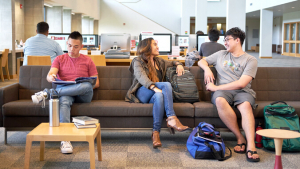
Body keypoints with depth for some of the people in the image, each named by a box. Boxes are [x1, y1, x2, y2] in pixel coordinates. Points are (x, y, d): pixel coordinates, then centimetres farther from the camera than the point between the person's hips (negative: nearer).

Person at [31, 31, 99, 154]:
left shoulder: (87, 61, 16)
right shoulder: (60, 59, 18)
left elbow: (96, 83, 12)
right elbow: (49, 75, 1)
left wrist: (86, 86, -11)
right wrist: (51, 77, -25)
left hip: (83, 95, 0)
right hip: (63, 92, 0)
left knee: (87, 85, -37)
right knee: (64, 101, -39)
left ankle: (48, 93, -35)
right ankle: (65, 139, -48)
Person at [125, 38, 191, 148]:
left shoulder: (159, 61, 25)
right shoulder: (138, 61, 5)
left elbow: (172, 62, 43)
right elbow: (141, 77, -15)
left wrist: (178, 64, 17)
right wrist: (154, 87, -33)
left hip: (154, 94, 4)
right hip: (142, 93, -4)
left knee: (159, 96, -36)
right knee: (167, 85, -30)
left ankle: (156, 133, -45)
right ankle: (172, 119, -42)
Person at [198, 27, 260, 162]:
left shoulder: (250, 60, 5)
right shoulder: (221, 55, 20)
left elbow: (241, 83, -8)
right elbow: (202, 61, 32)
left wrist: (216, 87, -9)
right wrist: (207, 69, 7)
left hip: (242, 91, -2)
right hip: (223, 91, 2)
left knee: (246, 105, -38)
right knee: (220, 101, -36)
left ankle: (250, 145, -45)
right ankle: (240, 138, -27)